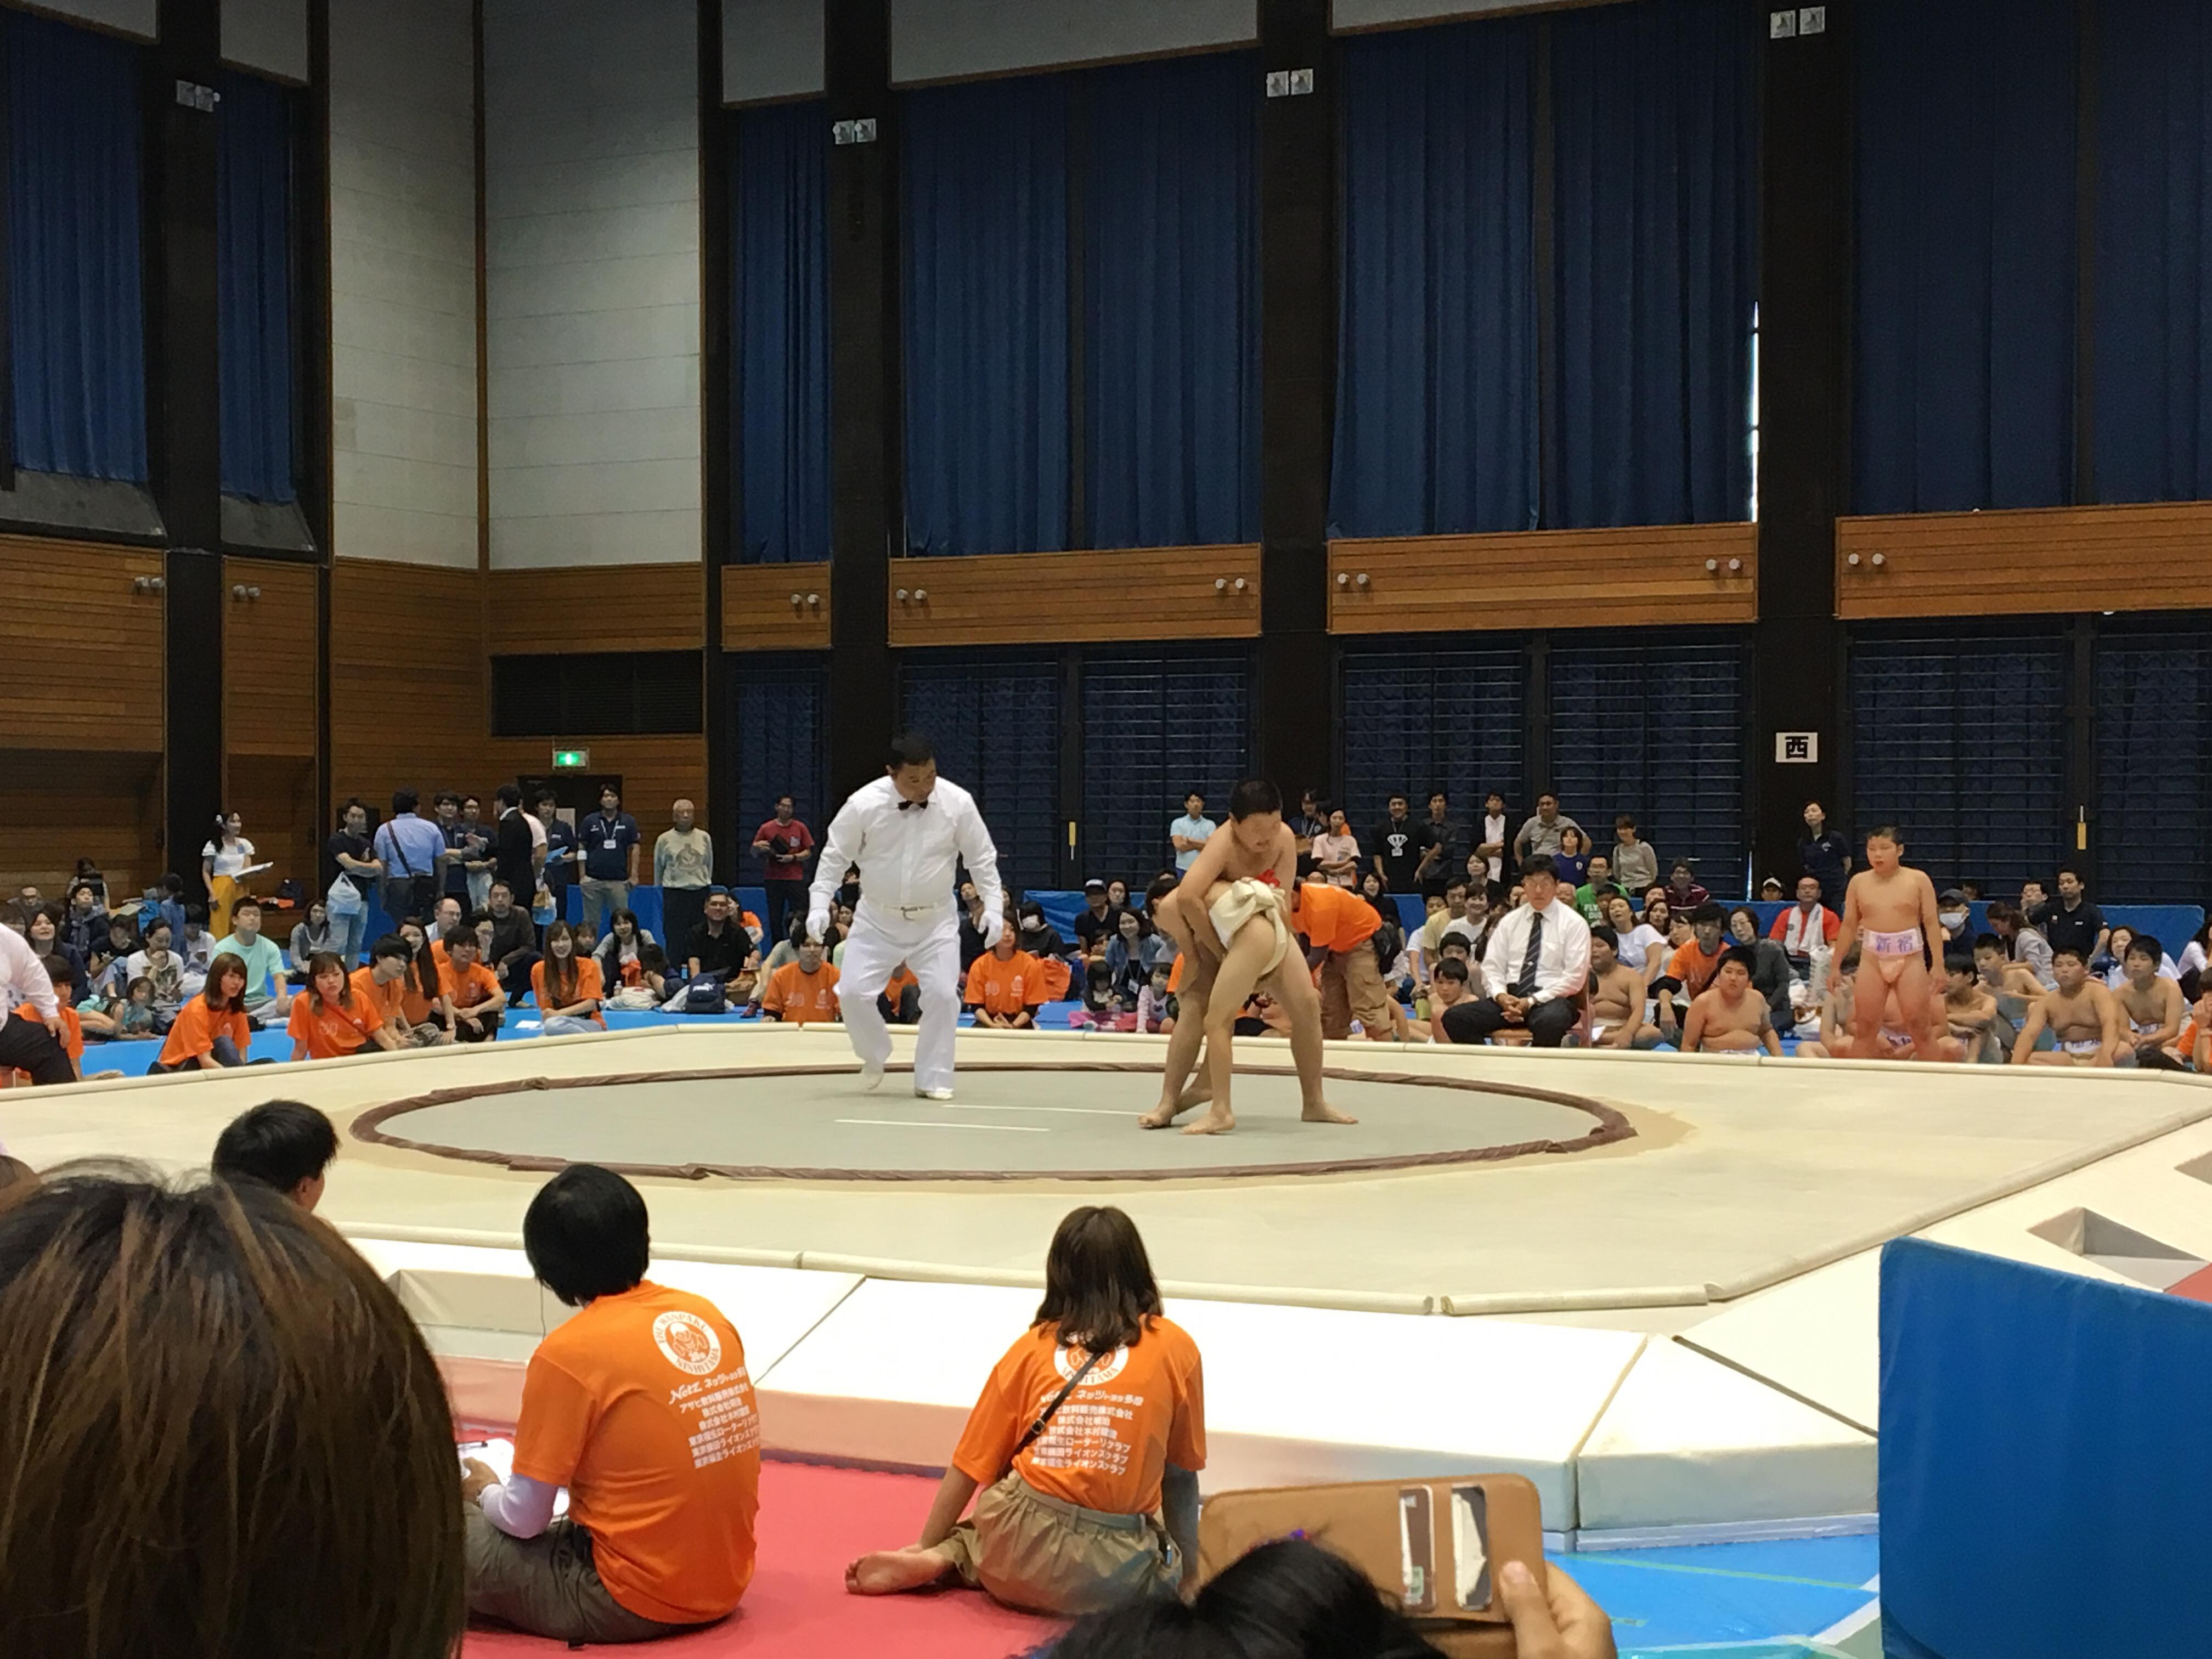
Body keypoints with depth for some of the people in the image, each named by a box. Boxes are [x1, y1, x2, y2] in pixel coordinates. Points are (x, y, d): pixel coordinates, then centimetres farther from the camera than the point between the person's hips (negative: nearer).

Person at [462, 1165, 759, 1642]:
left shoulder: (568, 1353, -16)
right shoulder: (707, 1315, 2)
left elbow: (525, 1521, -10)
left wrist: (485, 1493, 11)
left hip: (634, 1602, -6)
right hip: (724, 1585, 6)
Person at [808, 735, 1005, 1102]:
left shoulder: (957, 803, -15)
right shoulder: (864, 804, -18)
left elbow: (982, 858, -4)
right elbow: (835, 855, -7)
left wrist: (994, 905, -11)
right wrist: (819, 904, -13)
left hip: (935, 920, 0)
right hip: (878, 919, 0)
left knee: (942, 994, -11)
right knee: (855, 995, -7)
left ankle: (932, 1079, 6)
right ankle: (875, 1056, 23)